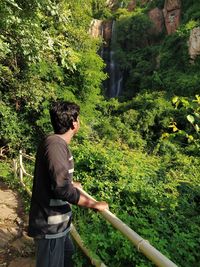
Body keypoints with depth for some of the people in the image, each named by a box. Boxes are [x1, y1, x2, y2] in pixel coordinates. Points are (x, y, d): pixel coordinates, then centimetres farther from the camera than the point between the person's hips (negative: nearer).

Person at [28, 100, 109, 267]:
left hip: (55, 221, 10)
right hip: (50, 224, -9)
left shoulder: (58, 143, 6)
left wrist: (73, 184, 35)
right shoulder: (55, 143, -25)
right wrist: (93, 204, -21)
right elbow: (61, 188, -31)